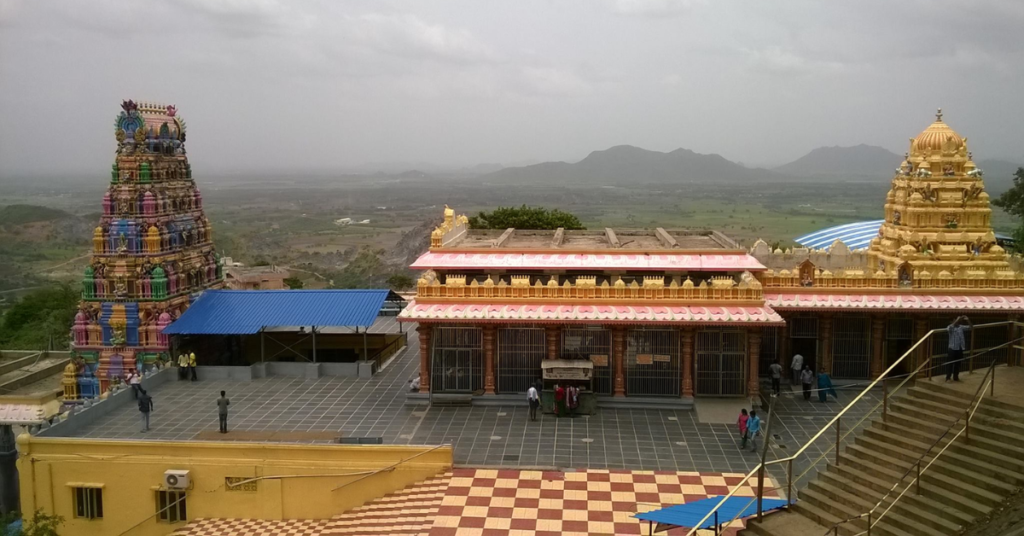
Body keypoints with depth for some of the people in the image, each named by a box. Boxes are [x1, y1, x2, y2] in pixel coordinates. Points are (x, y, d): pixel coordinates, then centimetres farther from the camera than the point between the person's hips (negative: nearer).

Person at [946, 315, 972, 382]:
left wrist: (968, 320, -10)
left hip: (960, 349, 5)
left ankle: (956, 377, 24)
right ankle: (948, 377, 7)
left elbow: (971, 327, 8)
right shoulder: (951, 327, -10)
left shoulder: (961, 327, 6)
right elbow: (948, 329, -35)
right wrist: (957, 320, -36)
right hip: (953, 348, -5)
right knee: (950, 363, 0)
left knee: (958, 364, 13)